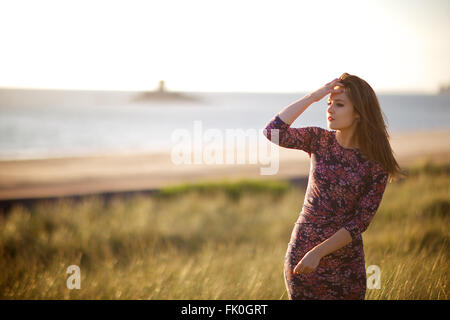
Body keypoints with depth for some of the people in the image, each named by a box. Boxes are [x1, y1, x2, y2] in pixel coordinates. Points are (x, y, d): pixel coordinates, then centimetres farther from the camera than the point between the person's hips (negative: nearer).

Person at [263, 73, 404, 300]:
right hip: (302, 252, 1)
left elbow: (361, 221, -11)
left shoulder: (376, 164, -8)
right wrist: (313, 96, -18)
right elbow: (273, 131, -17)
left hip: (345, 261, -1)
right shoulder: (319, 139, -2)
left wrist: (319, 252, -19)